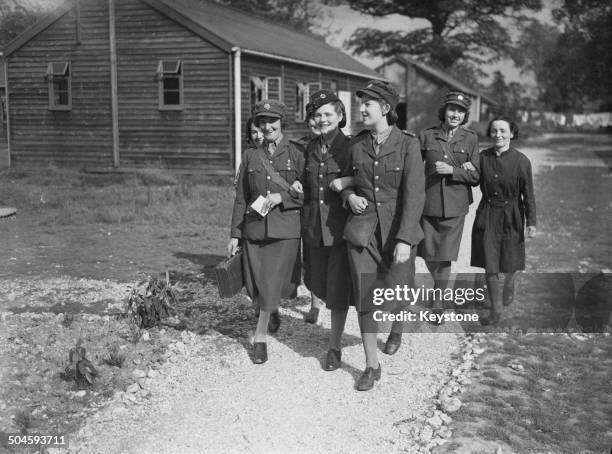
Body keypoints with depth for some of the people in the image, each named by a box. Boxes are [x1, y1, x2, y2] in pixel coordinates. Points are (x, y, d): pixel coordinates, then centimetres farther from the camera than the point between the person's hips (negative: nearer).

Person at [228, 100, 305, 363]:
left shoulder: (296, 155, 0)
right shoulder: (250, 156, 7)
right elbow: (241, 198, 9)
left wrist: (280, 197, -14)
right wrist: (234, 234, 6)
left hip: (285, 230, -3)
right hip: (253, 229, 3)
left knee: (272, 285, -8)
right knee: (256, 287, 6)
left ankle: (260, 336, 8)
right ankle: (270, 316, 36)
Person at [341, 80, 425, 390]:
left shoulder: (408, 145, -7)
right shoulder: (356, 145, 5)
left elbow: (414, 195, -12)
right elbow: (345, 179, 21)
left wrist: (405, 240, -20)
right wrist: (349, 196, -3)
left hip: (397, 230, -2)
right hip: (362, 229, 2)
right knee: (365, 297, -2)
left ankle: (397, 328, 44)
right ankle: (371, 366, 12)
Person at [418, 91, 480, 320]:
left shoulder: (470, 139, 3)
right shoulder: (426, 136, 2)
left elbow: (475, 176, 1)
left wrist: (452, 170, -16)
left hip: (454, 207, -1)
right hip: (428, 204, 1)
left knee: (445, 258, 1)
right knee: (428, 255, 9)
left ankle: (438, 301, 17)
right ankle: (439, 284, 39)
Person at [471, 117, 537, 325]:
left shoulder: (521, 161, -10)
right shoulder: (483, 157, -3)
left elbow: (528, 194, -6)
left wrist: (531, 222, -8)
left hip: (511, 216, -1)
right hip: (487, 215, 2)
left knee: (509, 261, 13)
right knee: (489, 265, -1)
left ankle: (509, 284, 48)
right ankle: (496, 310, 10)